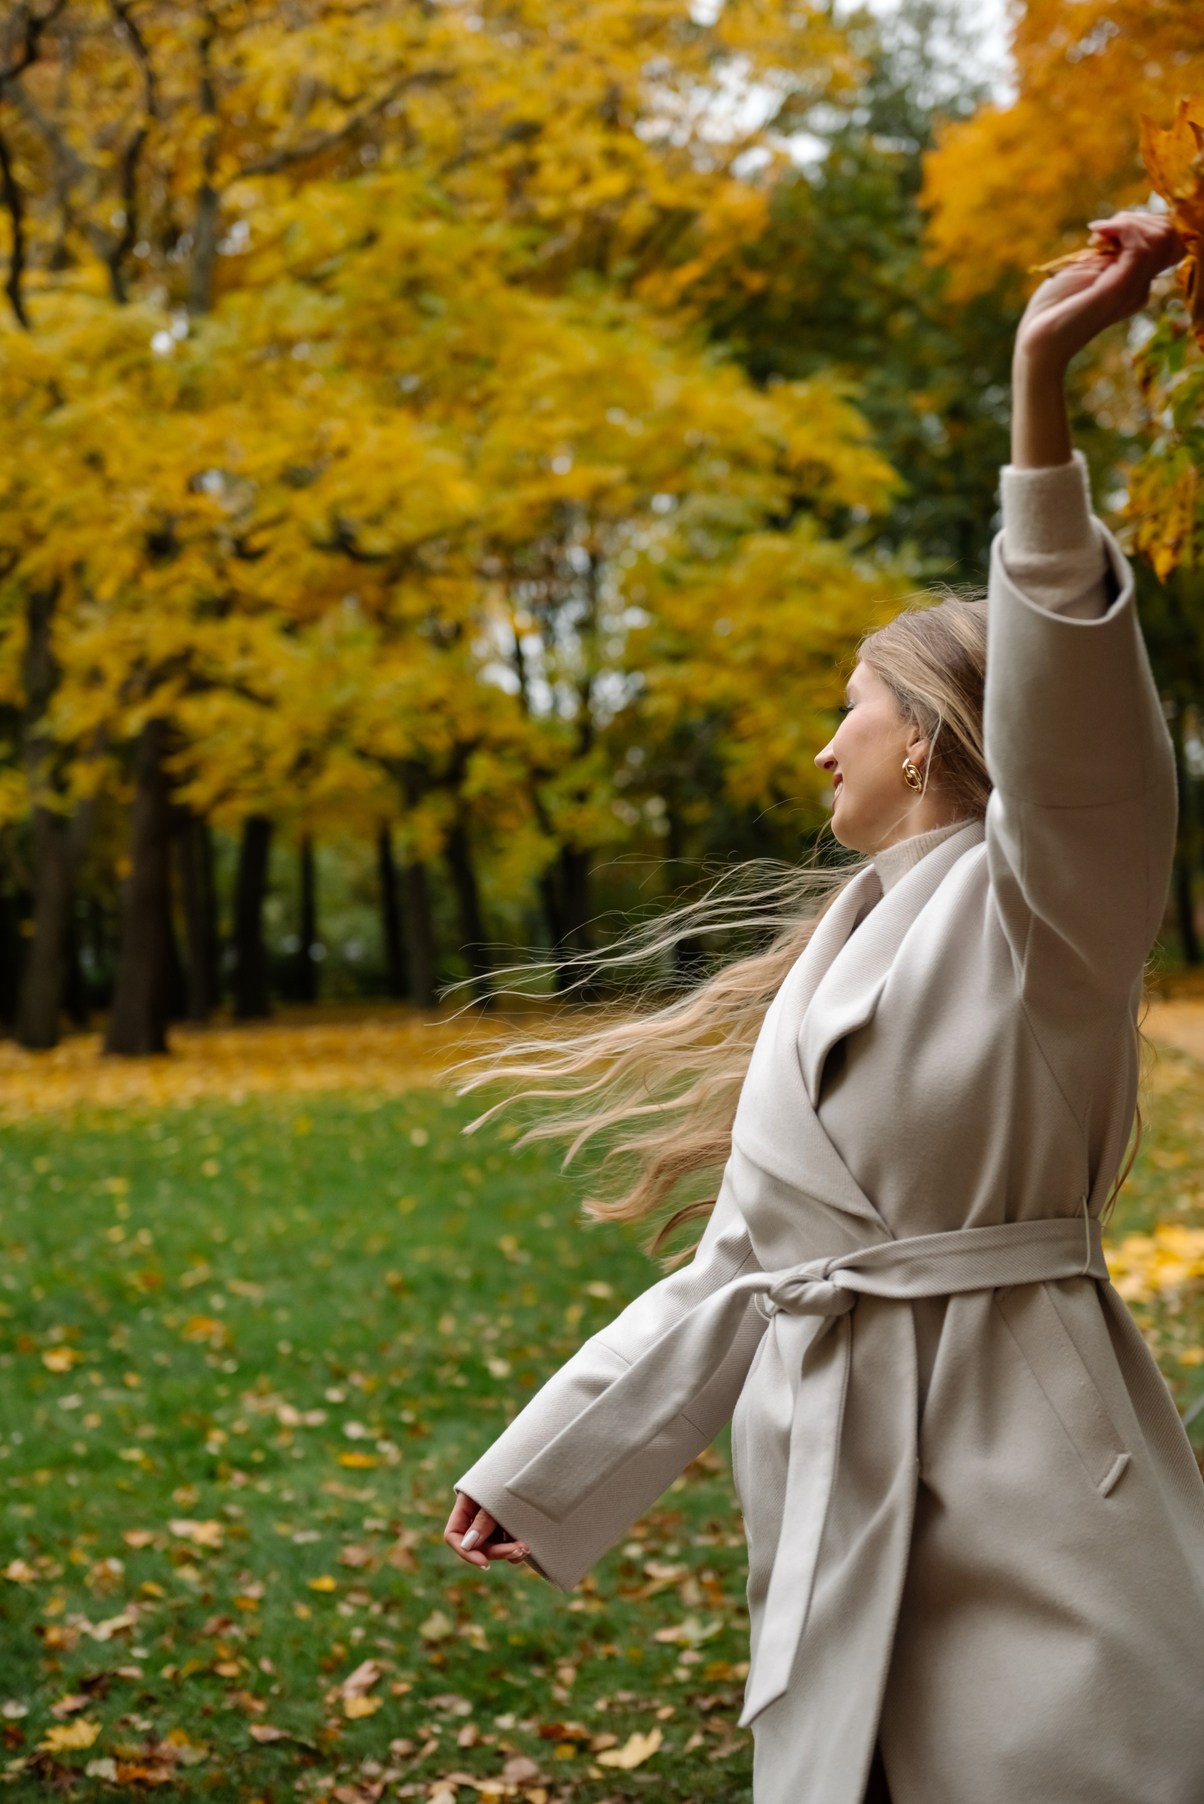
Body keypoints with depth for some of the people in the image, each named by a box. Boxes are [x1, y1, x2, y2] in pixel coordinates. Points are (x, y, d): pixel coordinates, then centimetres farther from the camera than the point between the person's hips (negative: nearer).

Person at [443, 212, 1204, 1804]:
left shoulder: (1038, 900, -4)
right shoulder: (837, 952, 19)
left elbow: (1069, 713, -26)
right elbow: (743, 1264, 19)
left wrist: (1040, 385, -36)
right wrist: (545, 1466, 19)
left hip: (1027, 1464, -7)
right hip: (841, 1499, 7)